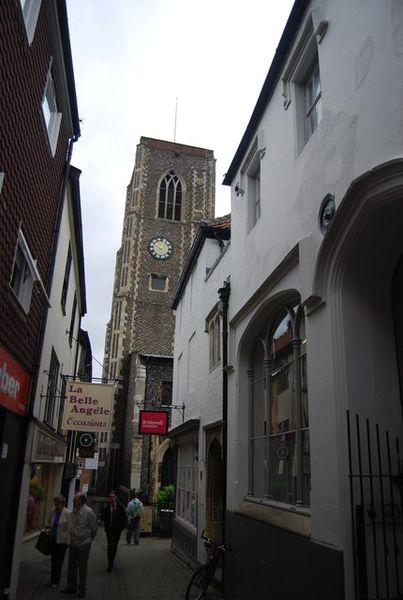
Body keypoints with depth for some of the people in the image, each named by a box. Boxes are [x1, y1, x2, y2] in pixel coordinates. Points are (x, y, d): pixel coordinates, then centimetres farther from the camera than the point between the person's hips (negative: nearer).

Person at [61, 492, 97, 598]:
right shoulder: (74, 511, 0)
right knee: (71, 566, 14)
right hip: (73, 543, 6)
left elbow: (94, 528, -7)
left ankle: (82, 589, 21)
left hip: (83, 544, -6)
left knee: (82, 567, 6)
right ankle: (71, 587, 30)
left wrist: (89, 539, 6)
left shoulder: (88, 512, -19)